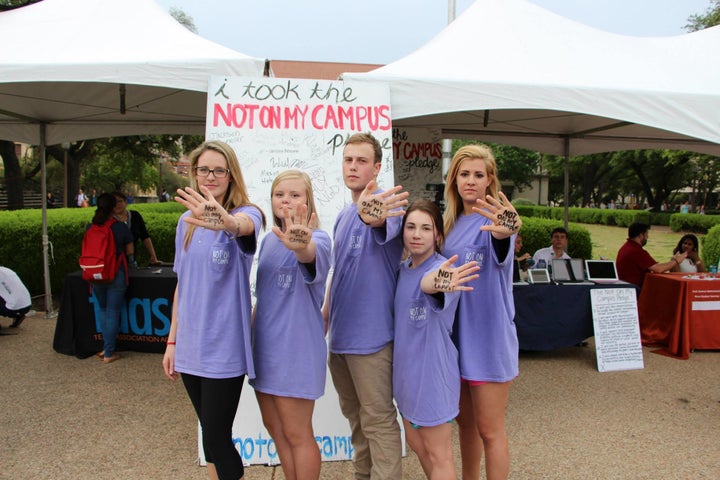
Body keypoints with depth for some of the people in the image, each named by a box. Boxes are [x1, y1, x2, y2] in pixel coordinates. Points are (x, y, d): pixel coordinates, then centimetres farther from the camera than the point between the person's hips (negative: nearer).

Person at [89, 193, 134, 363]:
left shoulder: (90, 227, 1)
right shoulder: (121, 227, -9)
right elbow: (130, 252, -1)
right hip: (116, 275, -4)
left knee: (103, 310, 21)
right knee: (113, 312, 4)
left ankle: (106, 347, 26)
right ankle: (109, 353, 10)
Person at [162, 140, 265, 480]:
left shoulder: (245, 214, -10)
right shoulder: (186, 221, 7)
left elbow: (245, 224, -37)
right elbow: (182, 284, 13)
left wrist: (226, 222, -61)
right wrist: (172, 340, 14)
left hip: (224, 348, -5)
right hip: (189, 347, 6)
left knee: (215, 439, 0)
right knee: (212, 436, 17)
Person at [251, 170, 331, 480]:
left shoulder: (316, 239, -14)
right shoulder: (269, 240, 9)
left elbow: (312, 254, -40)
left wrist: (301, 246, -62)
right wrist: (251, 334, 17)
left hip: (296, 348, -8)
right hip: (265, 347, 8)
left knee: (297, 435, 5)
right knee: (274, 427, 19)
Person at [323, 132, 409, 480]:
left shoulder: (385, 206, -12)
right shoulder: (343, 216, 12)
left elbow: (384, 223, -38)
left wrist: (372, 215, -60)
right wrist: (325, 314, 18)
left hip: (370, 333, -8)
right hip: (339, 333, 8)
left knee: (378, 420, 4)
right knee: (354, 413, 22)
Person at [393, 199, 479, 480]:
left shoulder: (441, 269, -22)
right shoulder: (403, 269, 2)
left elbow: (426, 282, -48)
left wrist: (437, 283, -69)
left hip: (432, 370, -8)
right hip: (406, 367, 8)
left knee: (438, 456, 7)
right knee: (416, 442, 23)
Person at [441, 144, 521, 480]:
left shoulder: (494, 219, -14)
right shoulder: (451, 222, 7)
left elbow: (500, 253, -39)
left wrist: (505, 232, -62)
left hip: (488, 335, -7)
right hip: (457, 335, 7)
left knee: (489, 429, 5)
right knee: (465, 421, 20)